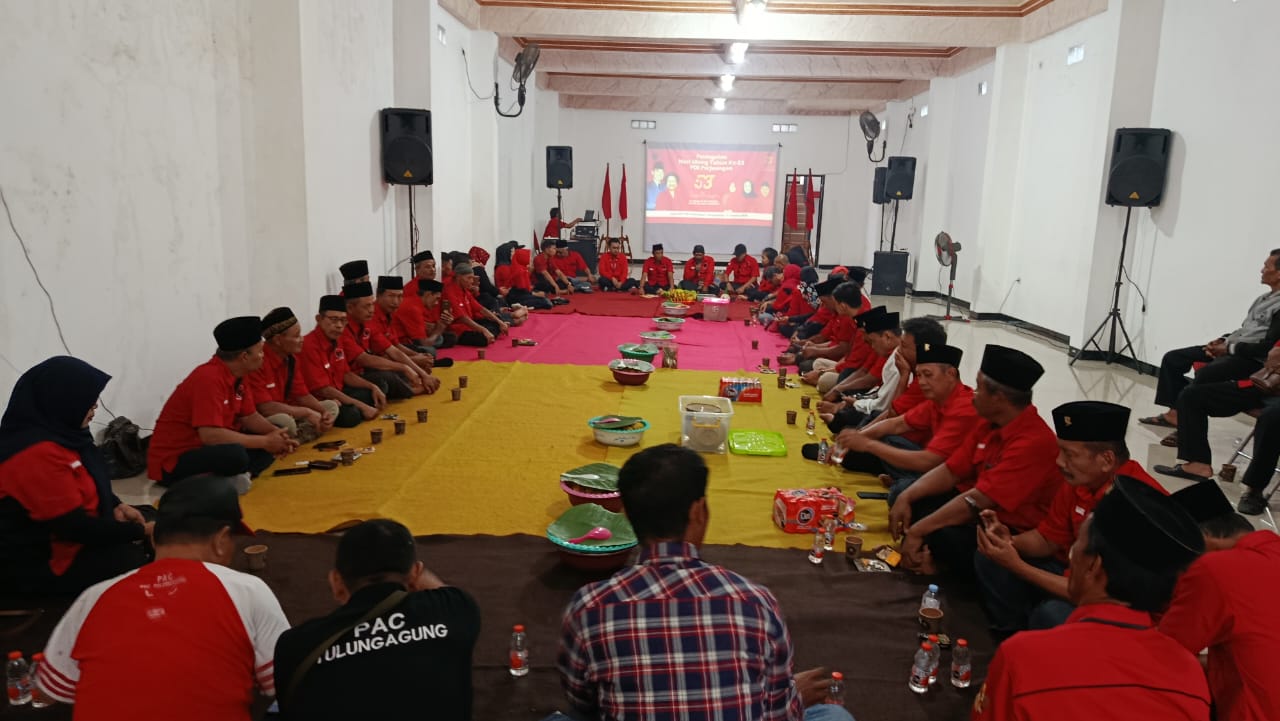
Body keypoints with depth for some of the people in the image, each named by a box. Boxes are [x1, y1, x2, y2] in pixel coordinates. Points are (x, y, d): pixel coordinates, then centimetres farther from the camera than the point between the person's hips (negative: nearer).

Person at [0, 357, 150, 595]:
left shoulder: (57, 431, 1)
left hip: (70, 530, 10)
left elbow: (88, 482, 17)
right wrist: (140, 531, -19)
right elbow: (75, 527, -28)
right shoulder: (38, 454, -29)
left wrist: (116, 506, -1)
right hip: (37, 564, -10)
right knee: (141, 562, -20)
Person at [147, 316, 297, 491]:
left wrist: (276, 434, -9)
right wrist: (265, 441, -23)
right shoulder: (208, 378, -24)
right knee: (236, 455, -37)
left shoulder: (237, 374, 3)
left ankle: (236, 477, -16)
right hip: (173, 462, -10)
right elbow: (210, 435, -31)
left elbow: (250, 417, 11)